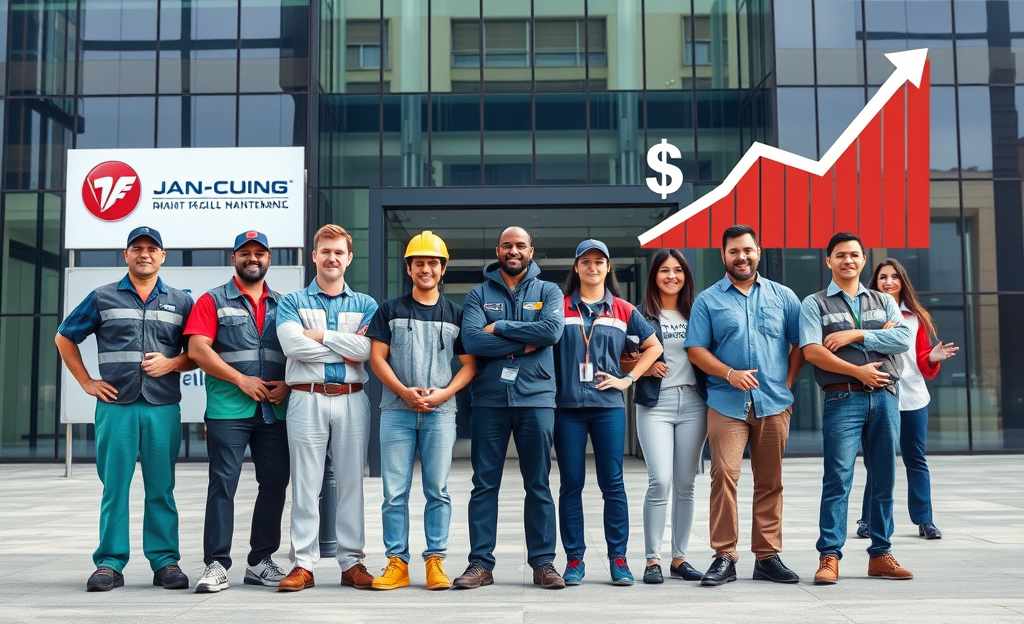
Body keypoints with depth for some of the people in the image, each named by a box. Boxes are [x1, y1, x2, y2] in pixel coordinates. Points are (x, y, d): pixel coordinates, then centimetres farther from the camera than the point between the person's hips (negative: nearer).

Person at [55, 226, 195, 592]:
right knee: (114, 486, 0)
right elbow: (64, 338, 15)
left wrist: (171, 362, -5)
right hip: (116, 405, 0)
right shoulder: (103, 298, 10)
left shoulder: (180, 302, 13)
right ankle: (110, 563, 7)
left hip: (163, 407, 1)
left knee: (161, 488, 2)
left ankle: (166, 562, 8)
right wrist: (86, 382, 7)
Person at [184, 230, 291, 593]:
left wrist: (288, 384, -5)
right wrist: (241, 380, -12)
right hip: (228, 410, -4)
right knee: (223, 485, -5)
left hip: (275, 411, 4)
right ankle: (216, 566, 0)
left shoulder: (283, 305, 16)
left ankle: (261, 562, 17)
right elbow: (198, 350, -6)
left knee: (275, 484, 6)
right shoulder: (213, 301, 5)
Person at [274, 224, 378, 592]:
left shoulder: (365, 305, 12)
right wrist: (345, 351, -7)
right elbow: (292, 345, -10)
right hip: (307, 399, -1)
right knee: (305, 484, -1)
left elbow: (367, 348, -7)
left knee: (351, 482, 5)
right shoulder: (293, 302, 9)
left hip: (352, 400, 1)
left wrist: (320, 335, -7)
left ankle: (352, 562, 12)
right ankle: (303, 565, 5)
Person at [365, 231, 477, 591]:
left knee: (437, 490, 2)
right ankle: (396, 562, 6)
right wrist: (404, 392, -10)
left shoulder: (456, 315, 10)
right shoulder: (390, 310, 9)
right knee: (395, 491, 0)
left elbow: (469, 364, 8)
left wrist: (444, 393, -9)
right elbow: (377, 358, 4)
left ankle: (435, 561, 8)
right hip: (396, 410, 0)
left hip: (440, 412, 0)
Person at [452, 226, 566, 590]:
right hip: (489, 399, 0)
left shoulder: (548, 292, 9)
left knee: (538, 484, 5)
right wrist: (525, 344, -11)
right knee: (484, 484, 3)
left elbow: (552, 330, -12)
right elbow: (471, 340, -9)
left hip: (536, 399, 0)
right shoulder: (479, 295, 9)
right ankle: (480, 563, 10)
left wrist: (500, 327, -9)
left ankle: (543, 562, 12)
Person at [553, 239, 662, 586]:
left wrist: (628, 379, 6)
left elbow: (653, 346, 15)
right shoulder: (560, 307, 7)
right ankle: (574, 559, 10)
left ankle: (618, 559, 8)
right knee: (571, 484, 3)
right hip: (568, 406, 0)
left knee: (612, 483, 0)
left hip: (608, 405, 1)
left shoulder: (623, 311, 10)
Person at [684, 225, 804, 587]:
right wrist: (729, 373, -11)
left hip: (774, 404, 2)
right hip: (726, 404, -2)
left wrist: (788, 383, 4)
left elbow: (800, 343, 14)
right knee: (724, 474, -13)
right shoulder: (708, 300, 7)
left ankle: (768, 557, 14)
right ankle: (724, 557, -6)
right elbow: (695, 350, 2)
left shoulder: (783, 297, 13)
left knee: (770, 482, 6)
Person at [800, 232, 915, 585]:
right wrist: (858, 372, -10)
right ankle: (829, 556, -7)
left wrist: (856, 335, -8)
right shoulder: (815, 304, 7)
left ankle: (880, 555, 14)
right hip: (843, 400, -4)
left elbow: (904, 339, 0)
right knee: (837, 479, -9)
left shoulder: (884, 302, 18)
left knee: (884, 479, 6)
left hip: (885, 397, 4)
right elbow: (812, 351, -7)